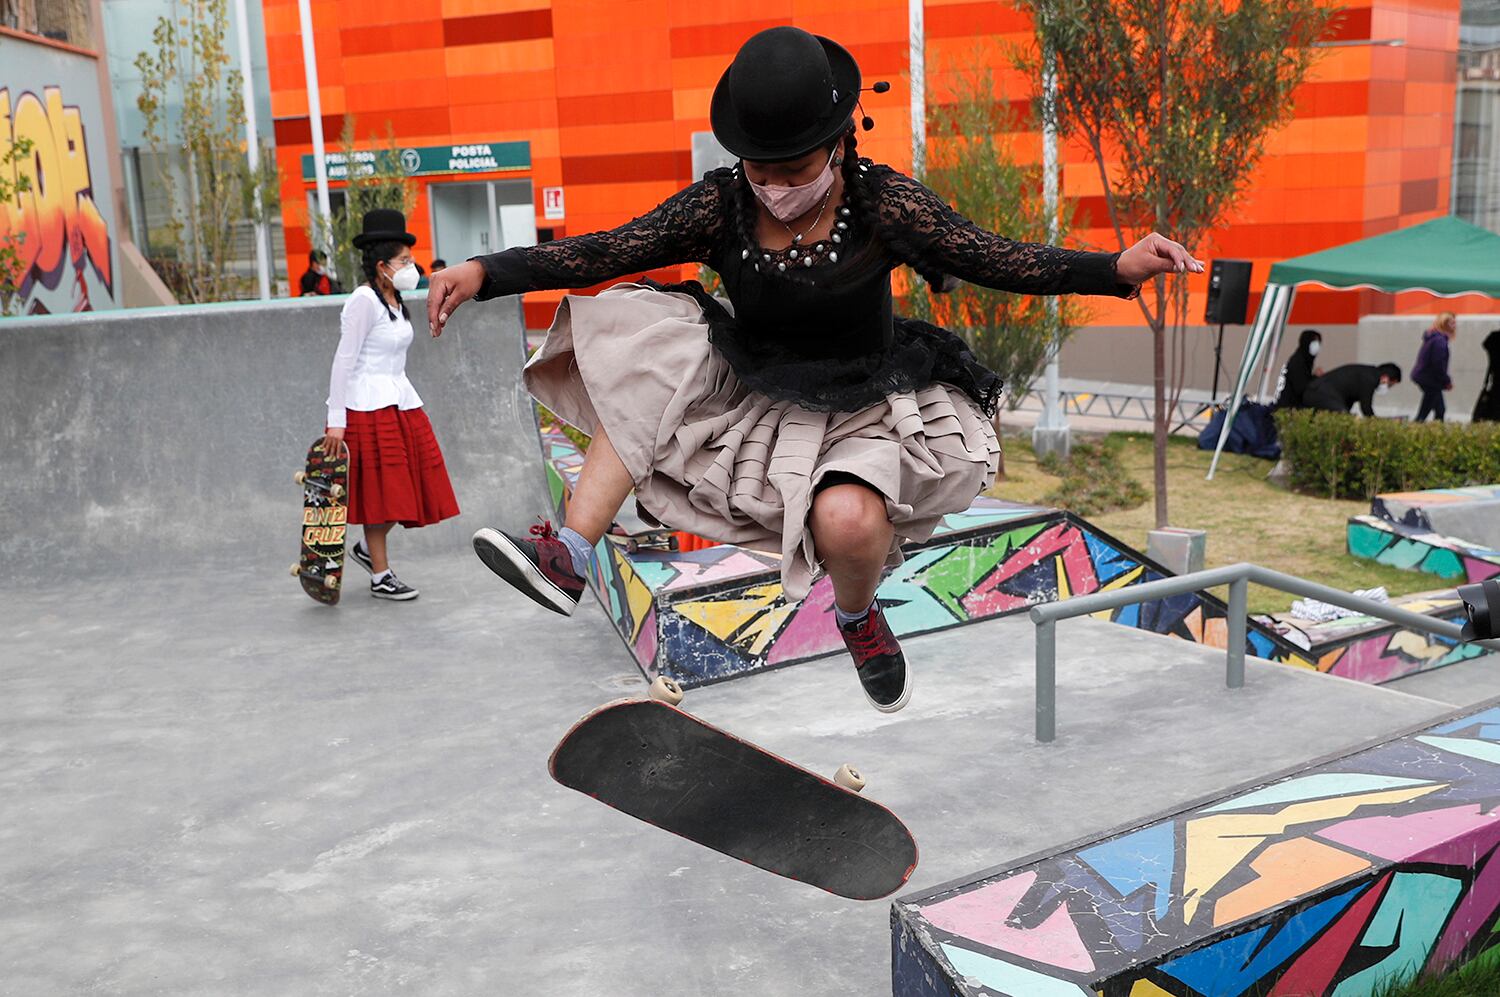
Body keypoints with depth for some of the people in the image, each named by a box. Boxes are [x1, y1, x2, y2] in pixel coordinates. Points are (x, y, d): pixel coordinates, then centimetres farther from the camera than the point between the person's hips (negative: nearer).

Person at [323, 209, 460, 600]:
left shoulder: (394, 301, 13)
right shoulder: (364, 300, -13)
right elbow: (344, 361, -16)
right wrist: (336, 420, -20)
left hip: (400, 402, 9)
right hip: (369, 406, -9)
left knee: (406, 485, 9)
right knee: (380, 490, -2)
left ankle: (368, 547, 29)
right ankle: (380, 577, 8)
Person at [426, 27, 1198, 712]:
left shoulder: (881, 203, -16)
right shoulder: (721, 206, -11)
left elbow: (997, 260, -16)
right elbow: (603, 254, -15)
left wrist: (1120, 268, -28)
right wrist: (486, 273, -26)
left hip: (861, 415, -3)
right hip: (752, 402, 3)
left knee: (848, 519, -35)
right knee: (643, 358, -19)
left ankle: (859, 617, 5)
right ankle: (567, 559, -21)